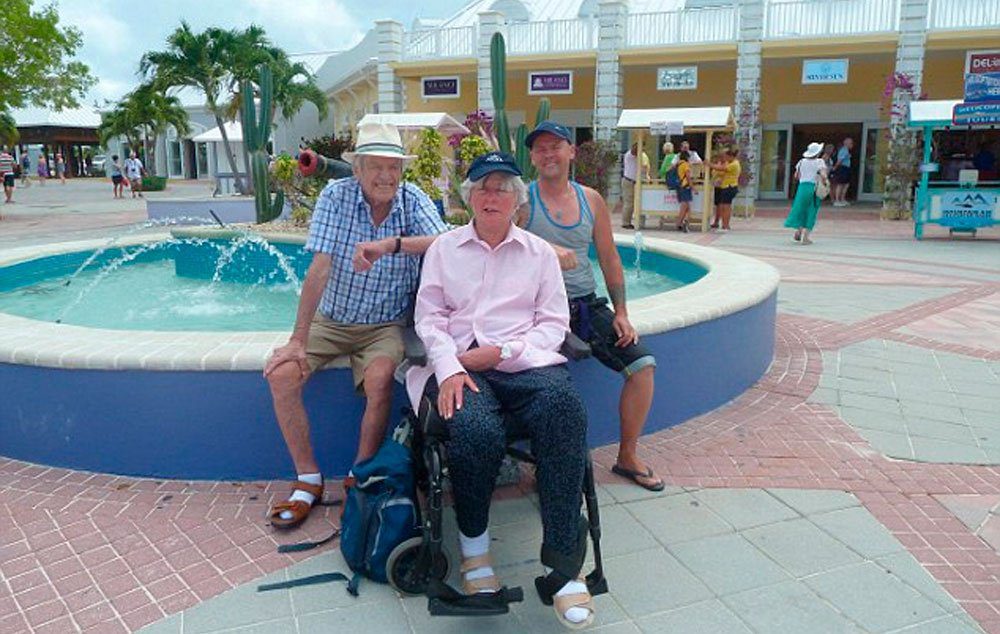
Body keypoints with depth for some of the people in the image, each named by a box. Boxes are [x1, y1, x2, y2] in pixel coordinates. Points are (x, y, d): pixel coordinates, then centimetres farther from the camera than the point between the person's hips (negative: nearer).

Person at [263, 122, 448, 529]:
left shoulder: (413, 200, -7)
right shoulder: (336, 196, -10)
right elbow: (319, 270, -17)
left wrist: (391, 244, -38)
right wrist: (298, 341, -20)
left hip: (384, 326, -1)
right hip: (330, 320, 1)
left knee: (379, 380, -29)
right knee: (281, 375, -18)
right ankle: (309, 480, -1)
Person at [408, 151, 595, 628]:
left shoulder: (539, 252, 18)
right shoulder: (444, 249, 18)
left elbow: (554, 323, 10)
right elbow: (429, 319, 9)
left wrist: (501, 351, -7)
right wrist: (449, 368, -11)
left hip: (525, 363, 1)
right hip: (460, 365, 0)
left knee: (565, 408, -35)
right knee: (476, 431, -36)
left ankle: (564, 566, -26)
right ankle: (473, 547, -7)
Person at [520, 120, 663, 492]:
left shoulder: (591, 200, 13)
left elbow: (609, 260, 14)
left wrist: (621, 313, 8)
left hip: (587, 303, 5)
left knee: (642, 364, -9)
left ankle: (628, 456, 10)